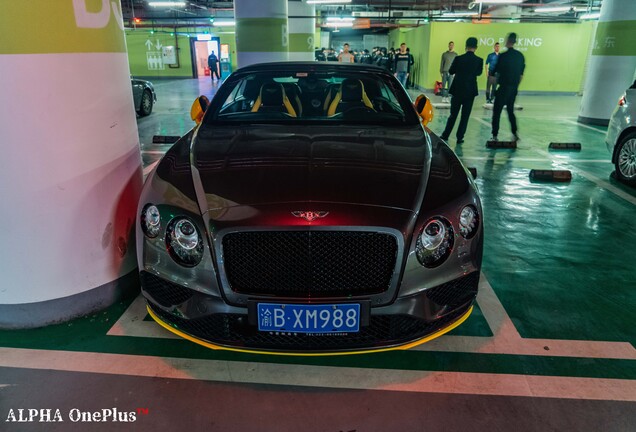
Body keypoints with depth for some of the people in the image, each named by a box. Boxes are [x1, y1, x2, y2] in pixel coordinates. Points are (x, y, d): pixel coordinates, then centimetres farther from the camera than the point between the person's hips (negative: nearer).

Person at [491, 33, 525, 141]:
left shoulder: (503, 56, -12)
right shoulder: (520, 56, 7)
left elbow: (496, 71, -7)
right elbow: (521, 74, 11)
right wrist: (516, 85, 20)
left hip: (504, 87, -6)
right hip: (514, 88, 6)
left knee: (497, 111, 1)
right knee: (510, 111, 18)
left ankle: (495, 135, -2)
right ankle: (515, 133, 8)